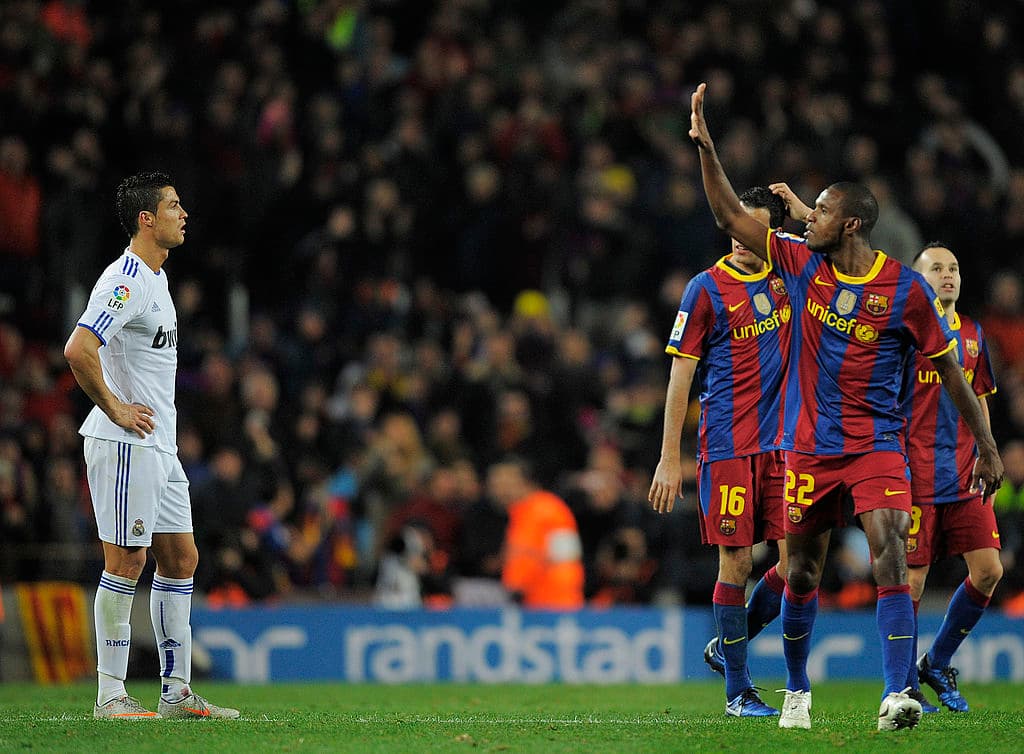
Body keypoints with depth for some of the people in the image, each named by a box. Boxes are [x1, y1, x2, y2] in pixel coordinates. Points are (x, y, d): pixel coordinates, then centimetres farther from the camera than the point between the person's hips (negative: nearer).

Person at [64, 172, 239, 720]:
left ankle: (176, 691, 14)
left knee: (180, 559, 10)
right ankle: (110, 695, -2)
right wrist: (115, 409, -20)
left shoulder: (156, 278, 16)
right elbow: (77, 349, -28)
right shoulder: (126, 281, -16)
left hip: (159, 447, 10)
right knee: (126, 562, -7)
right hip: (125, 444, -10)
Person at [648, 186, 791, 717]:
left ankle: (727, 646, 18)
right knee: (737, 563, -4)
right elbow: (680, 377, -4)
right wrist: (669, 459, -7)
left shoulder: (786, 274, 8)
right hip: (727, 447, -4)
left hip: (782, 443, 5)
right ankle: (736, 689, 5)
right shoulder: (708, 288, -4)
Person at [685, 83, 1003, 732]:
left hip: (877, 443, -3)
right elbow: (731, 216, 5)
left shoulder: (905, 287, -6)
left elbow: (949, 368, 1)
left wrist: (987, 447, 2)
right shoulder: (803, 264, 3)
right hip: (809, 446, 3)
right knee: (802, 572, 9)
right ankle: (797, 692, 27)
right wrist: (705, 146, -6)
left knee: (890, 551, -21)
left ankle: (897, 695, -27)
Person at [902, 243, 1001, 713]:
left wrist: (985, 457, 14)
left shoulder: (972, 335, 14)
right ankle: (905, 685, 10)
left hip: (964, 478, 6)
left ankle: (937, 664, 16)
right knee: (913, 578, -4)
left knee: (989, 571, -2)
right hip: (916, 475, -6)